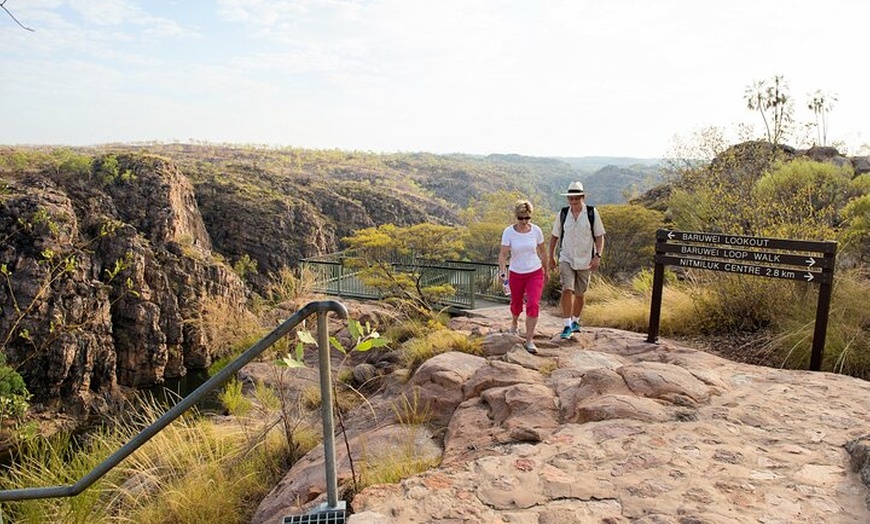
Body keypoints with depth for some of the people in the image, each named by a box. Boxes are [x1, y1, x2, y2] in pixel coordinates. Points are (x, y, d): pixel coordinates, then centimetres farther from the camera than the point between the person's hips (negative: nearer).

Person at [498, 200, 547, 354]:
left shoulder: (536, 230, -7)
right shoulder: (508, 232, -12)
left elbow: (542, 251, 7)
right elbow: (503, 254, -15)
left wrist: (545, 270, 15)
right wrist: (503, 272, -30)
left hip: (535, 273, 0)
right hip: (516, 274, 0)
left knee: (533, 305, -13)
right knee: (516, 304, 17)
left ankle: (529, 341, -4)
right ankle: (514, 323, 52)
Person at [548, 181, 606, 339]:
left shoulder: (592, 213, -5)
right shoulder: (562, 214, 0)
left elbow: (599, 237, -2)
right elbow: (554, 236, 9)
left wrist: (598, 256, -13)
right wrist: (551, 257, 9)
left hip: (585, 261, 0)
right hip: (566, 259, 0)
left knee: (580, 294, 12)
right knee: (567, 290, -16)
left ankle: (575, 322, 32)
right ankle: (567, 326, -10)